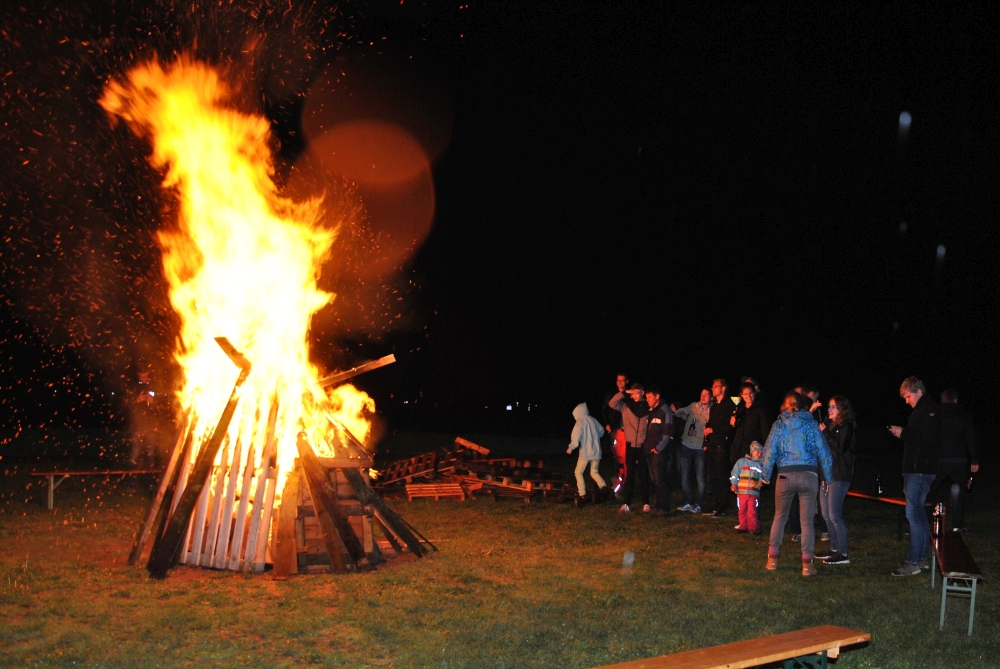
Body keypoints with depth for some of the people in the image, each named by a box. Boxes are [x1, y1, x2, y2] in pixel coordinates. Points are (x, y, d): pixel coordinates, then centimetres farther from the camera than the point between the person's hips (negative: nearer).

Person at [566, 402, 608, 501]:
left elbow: (575, 438, -17)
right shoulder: (593, 420, 6)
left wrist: (570, 448, -5)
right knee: (594, 472, 17)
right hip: (596, 452, 5)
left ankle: (582, 493, 4)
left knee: (578, 472, 9)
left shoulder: (580, 423, -10)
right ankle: (603, 486, -7)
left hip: (585, 452, -5)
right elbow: (601, 432, 17)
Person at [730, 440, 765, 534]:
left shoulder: (761, 465, 7)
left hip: (754, 492, -1)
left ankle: (753, 527, 6)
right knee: (742, 510, 7)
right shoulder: (741, 462, 6)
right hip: (741, 491, 1)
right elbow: (735, 473, 7)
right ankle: (743, 526, 18)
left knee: (752, 511, -4)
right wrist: (734, 484, -2)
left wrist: (761, 482, -17)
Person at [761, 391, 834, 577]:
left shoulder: (779, 424, 6)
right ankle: (807, 563, 1)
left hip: (785, 476, 1)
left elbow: (770, 451, 2)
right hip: (808, 475, -1)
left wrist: (766, 475, 11)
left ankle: (773, 558, 17)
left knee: (780, 516, 17)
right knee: (807, 520, 5)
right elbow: (823, 451, 3)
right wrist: (828, 476, 11)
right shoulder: (811, 424, 6)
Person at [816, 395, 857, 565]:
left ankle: (843, 554, -2)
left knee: (834, 515, -9)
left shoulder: (847, 427, -10)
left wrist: (825, 433, -18)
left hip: (839, 476, -9)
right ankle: (834, 548, 24)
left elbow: (840, 448, -21)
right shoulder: (831, 425, 14)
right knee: (826, 514, 13)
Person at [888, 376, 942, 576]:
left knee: (913, 514, -10)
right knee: (918, 512, 15)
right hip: (916, 469, 11)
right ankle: (922, 557, 21)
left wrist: (904, 433, -17)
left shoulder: (929, 410, -14)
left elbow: (931, 438, -24)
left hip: (920, 470, -11)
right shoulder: (922, 410, 18)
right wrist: (902, 432, 5)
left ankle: (913, 562, -9)